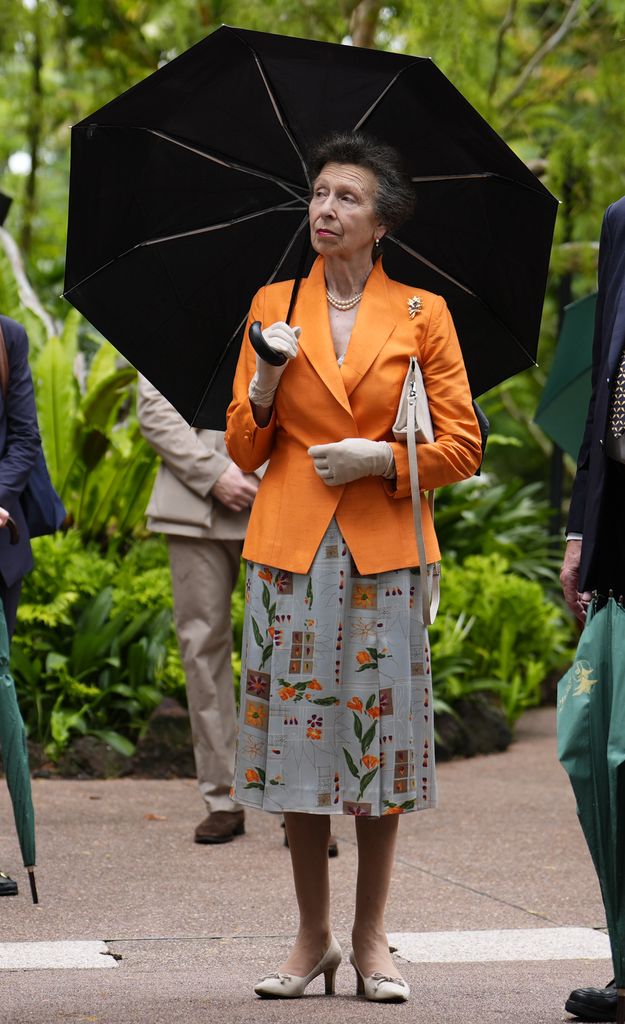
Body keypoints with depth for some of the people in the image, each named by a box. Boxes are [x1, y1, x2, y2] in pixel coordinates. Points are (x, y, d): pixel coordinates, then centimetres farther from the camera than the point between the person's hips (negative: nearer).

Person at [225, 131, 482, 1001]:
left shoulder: (421, 315, 4)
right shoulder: (273, 306, 9)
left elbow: (462, 447, 4)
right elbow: (243, 448, 9)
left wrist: (381, 457, -10)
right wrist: (265, 383, -9)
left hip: (383, 550, -1)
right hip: (290, 546, 1)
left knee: (378, 737, 0)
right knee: (297, 740, 1)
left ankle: (371, 940, 10)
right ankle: (313, 939, 12)